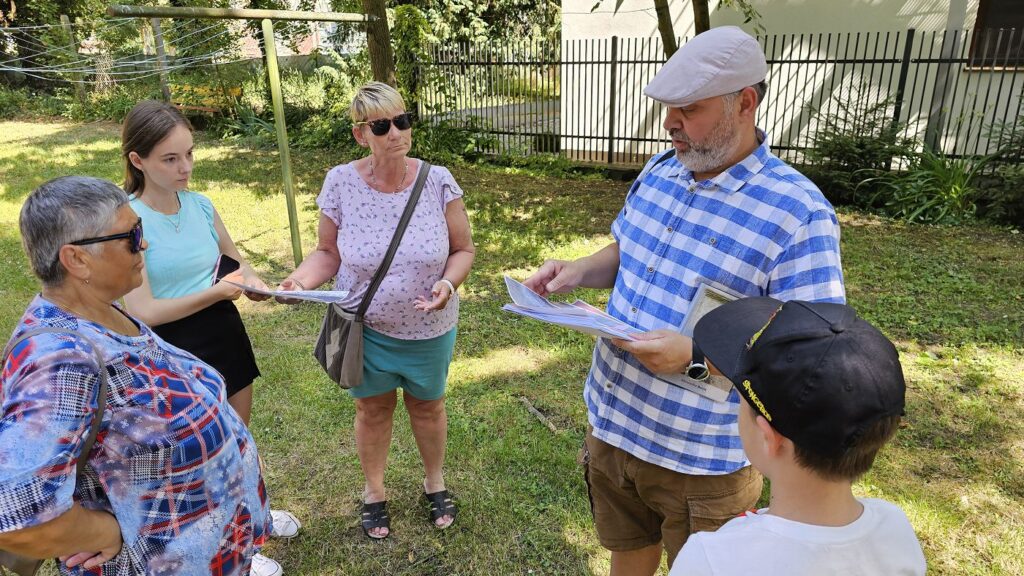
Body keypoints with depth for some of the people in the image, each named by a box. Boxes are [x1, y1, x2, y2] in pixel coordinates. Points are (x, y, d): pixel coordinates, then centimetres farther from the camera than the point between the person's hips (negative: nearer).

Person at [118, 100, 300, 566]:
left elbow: (236, 262, 12)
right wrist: (216, 291, -24)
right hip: (176, 352, -5)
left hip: (226, 334, 6)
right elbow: (143, 312, -21)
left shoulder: (200, 204, -2)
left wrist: (253, 283, -9)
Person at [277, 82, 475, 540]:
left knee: (427, 404, 21)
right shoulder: (341, 183, -14)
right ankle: (374, 491, 46)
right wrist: (300, 280, -24)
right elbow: (328, 253, -4)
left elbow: (462, 249, -6)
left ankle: (435, 483, 48)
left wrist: (448, 283, -26)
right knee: (372, 408, 19)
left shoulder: (437, 181, -15)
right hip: (365, 328, 0)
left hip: (429, 328, 0)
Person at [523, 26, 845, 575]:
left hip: (702, 460, -5)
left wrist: (696, 359, -33)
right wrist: (577, 271, -6)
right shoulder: (658, 172, 0)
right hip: (611, 422, 6)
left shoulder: (800, 214, -22)